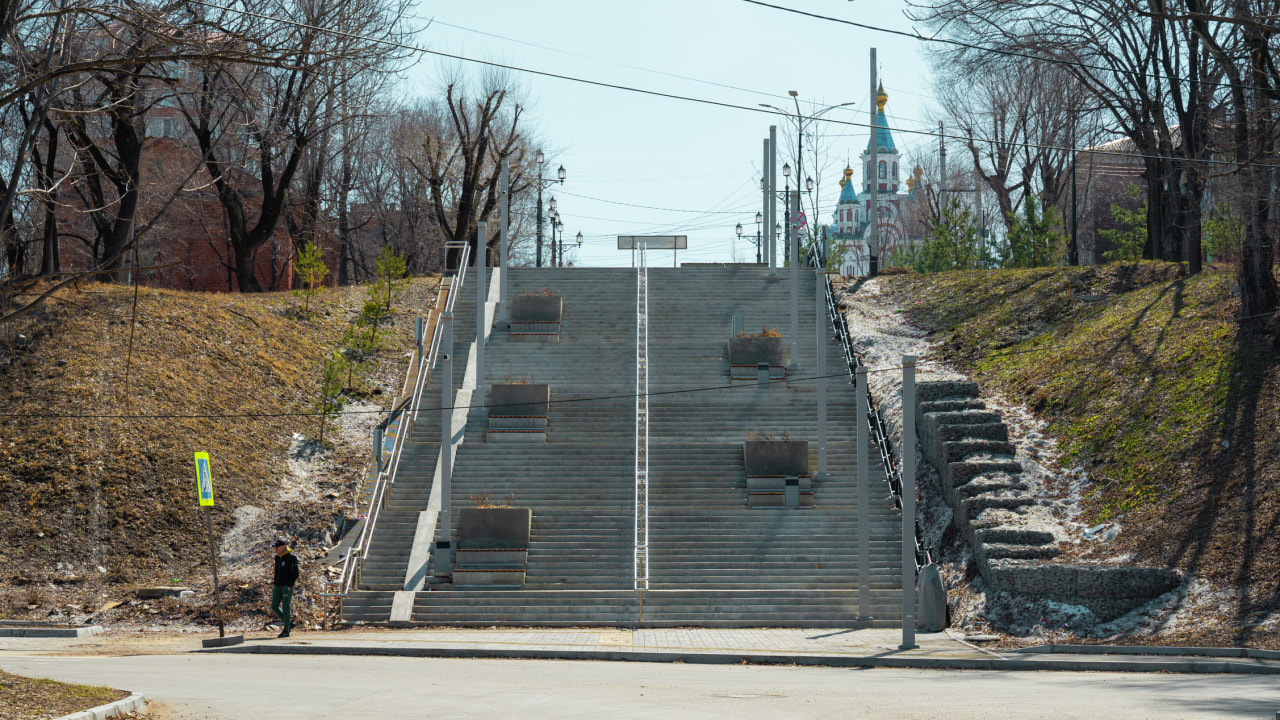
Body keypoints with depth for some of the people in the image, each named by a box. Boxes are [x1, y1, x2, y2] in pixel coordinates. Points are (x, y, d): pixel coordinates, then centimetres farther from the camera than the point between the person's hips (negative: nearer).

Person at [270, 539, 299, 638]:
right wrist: (273, 583, 12)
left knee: (285, 608, -5)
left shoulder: (291, 557, -12)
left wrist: (289, 586, -18)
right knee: (274, 606, 4)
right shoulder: (277, 557, 11)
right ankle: (289, 622, 19)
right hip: (278, 586, 8)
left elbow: (295, 573, -14)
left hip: (287, 586, -8)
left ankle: (286, 631, 1)